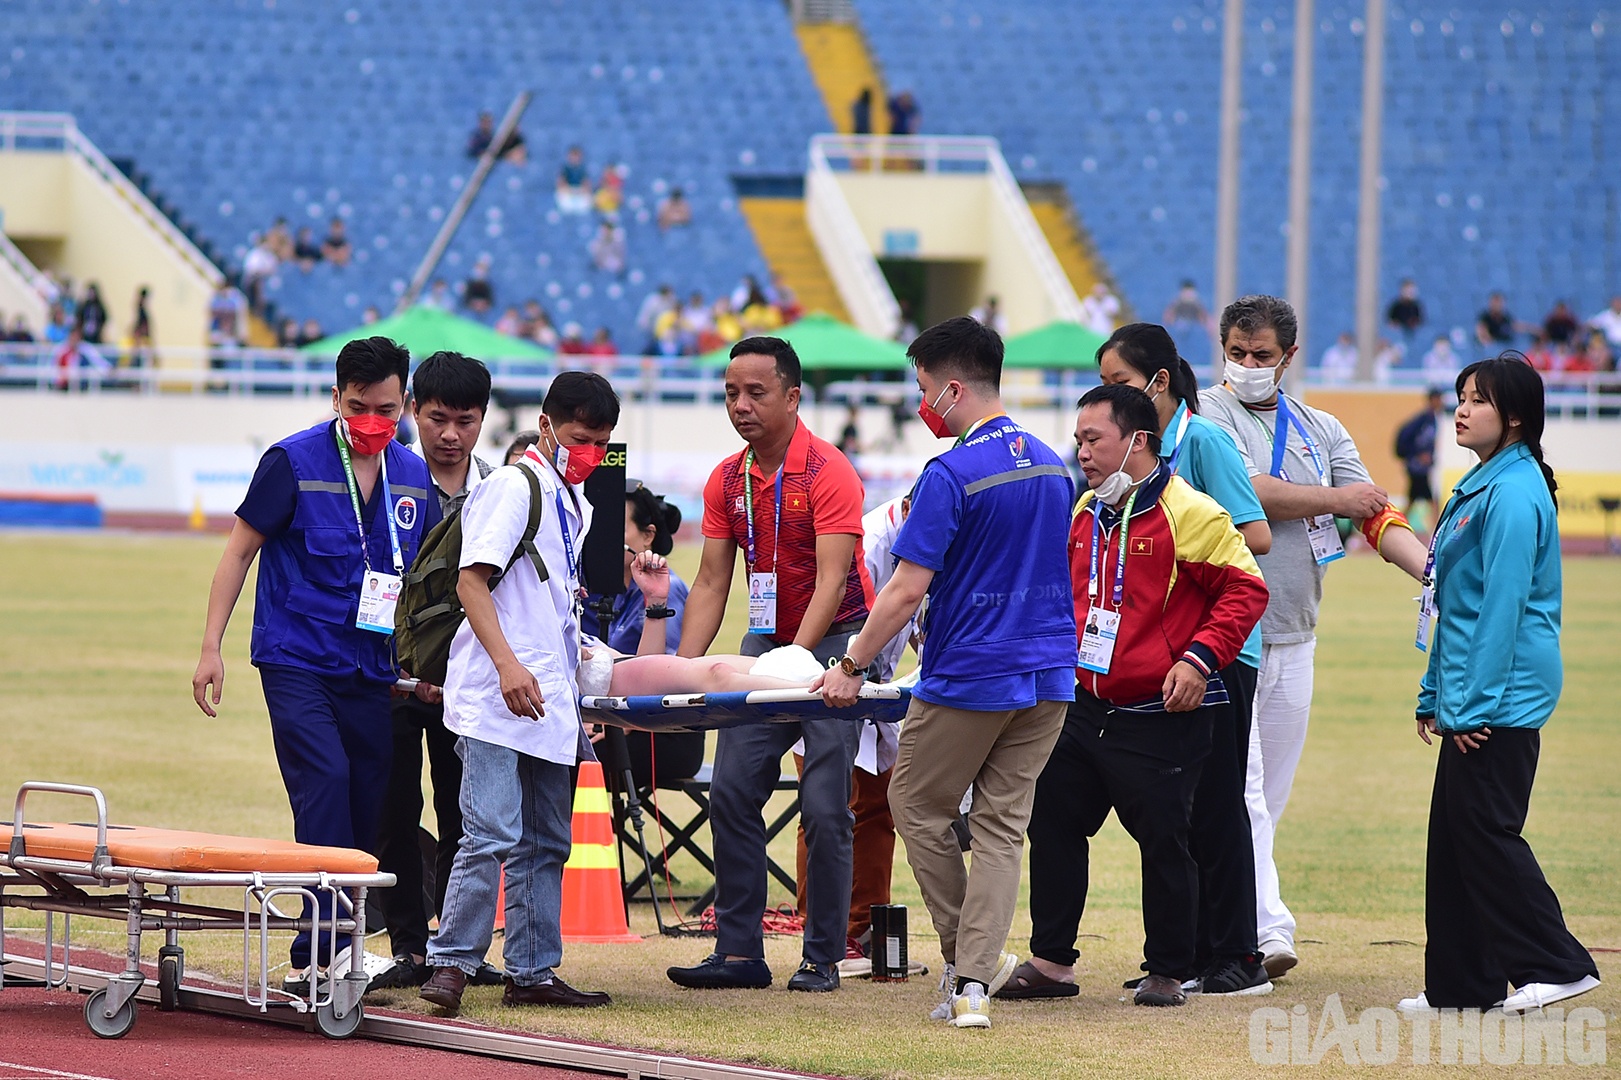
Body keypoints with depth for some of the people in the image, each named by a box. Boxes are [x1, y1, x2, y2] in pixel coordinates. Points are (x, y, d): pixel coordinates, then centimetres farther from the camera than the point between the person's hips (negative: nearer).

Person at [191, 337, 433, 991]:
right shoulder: (292, 462, -5)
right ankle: (321, 955, -20)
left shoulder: (414, 478, 8)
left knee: (367, 809, 2)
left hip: (372, 670, 5)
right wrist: (212, 648, -5)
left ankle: (316, 958, 12)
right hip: (297, 661, -5)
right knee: (325, 783, -19)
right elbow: (240, 551, 0)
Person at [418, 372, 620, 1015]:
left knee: (546, 841, 10)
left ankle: (531, 972, 16)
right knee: (492, 835, -15)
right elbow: (472, 582, -15)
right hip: (495, 698, -9)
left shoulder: (576, 502, 19)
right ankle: (451, 962, -10)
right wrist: (507, 664, -25)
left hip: (550, 701, 9)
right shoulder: (513, 486, -8)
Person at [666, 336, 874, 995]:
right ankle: (738, 953, 0)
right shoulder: (726, 481, 4)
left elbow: (832, 580, -21)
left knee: (824, 806, -9)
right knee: (732, 793, -3)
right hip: (765, 640, 6)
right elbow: (711, 583, 5)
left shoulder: (828, 473, -16)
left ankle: (823, 958, -2)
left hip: (832, 643, -6)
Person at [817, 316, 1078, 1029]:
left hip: (969, 677, -7)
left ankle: (967, 960, 12)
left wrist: (853, 667, -7)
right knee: (1001, 824, 6)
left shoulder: (952, 474, -15)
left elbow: (907, 590, -16)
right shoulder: (1051, 464, 9)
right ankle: (973, 985, -1)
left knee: (918, 808, 12)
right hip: (1049, 676, 7)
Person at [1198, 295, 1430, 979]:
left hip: (1294, 637, 6)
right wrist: (1336, 500, -4)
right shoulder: (1209, 416, -2)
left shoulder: (1322, 431, 14)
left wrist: (1437, 573, -12)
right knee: (1239, 788, -13)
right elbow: (1248, 492, -17)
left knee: (1269, 794, 8)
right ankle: (1267, 929, -20)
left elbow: (1375, 515, 5)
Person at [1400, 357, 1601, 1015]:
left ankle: (1556, 965, -5)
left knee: (1486, 828, -9)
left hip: (1503, 699, -10)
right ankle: (1460, 984, 14)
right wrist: (1434, 694, 21)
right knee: (1454, 832, 10)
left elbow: (1503, 604, -20)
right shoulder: (1478, 487, 17)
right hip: (1468, 700, 10)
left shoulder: (1514, 494, -15)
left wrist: (1470, 704, -20)